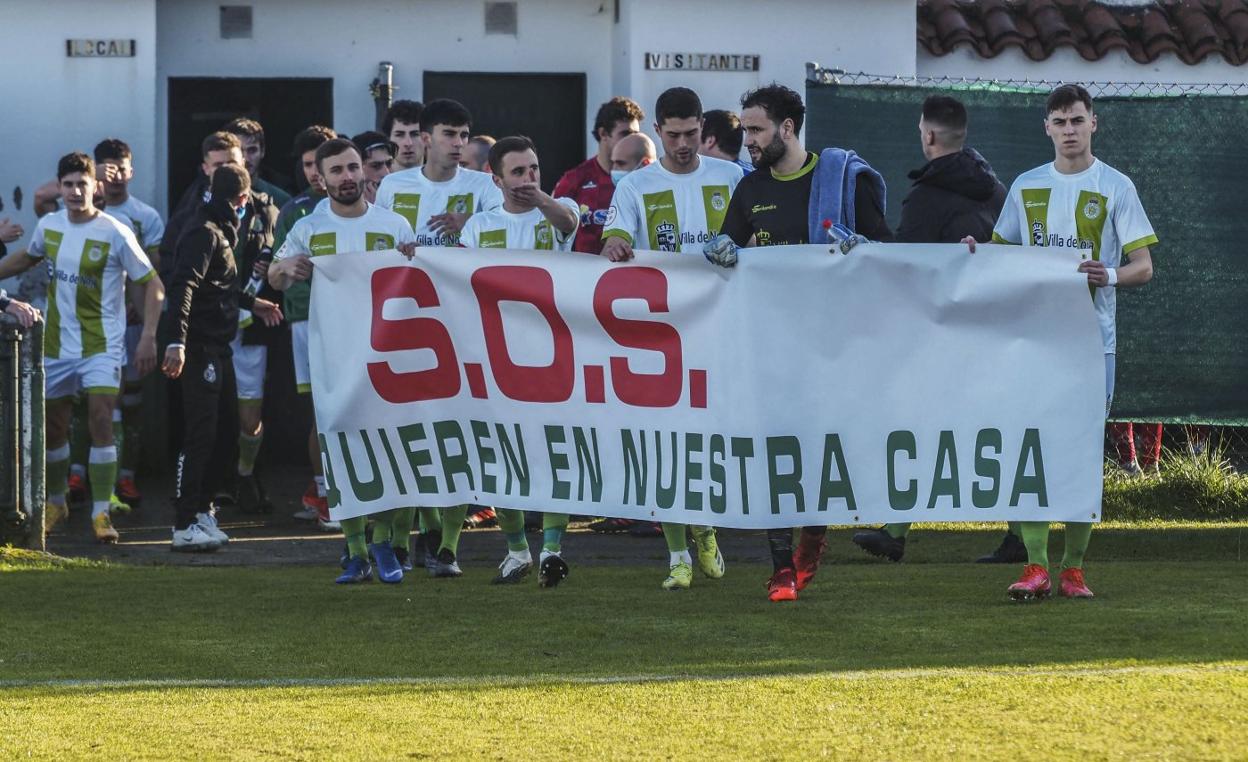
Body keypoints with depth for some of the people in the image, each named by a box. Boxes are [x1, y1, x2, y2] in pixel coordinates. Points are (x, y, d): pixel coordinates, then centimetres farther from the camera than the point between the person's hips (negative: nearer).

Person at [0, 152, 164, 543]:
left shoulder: (115, 233, -14)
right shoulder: (49, 225, 1)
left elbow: (152, 285, -9)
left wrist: (148, 337, -16)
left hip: (102, 346, -5)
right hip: (57, 345, 5)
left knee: (101, 422, -15)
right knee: (53, 425, 12)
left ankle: (101, 513, -11)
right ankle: (56, 502, 33)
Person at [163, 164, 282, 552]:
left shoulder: (220, 230, 18)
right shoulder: (205, 233, -14)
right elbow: (183, 286, -25)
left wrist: (251, 302, 42)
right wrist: (177, 341, -35)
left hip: (218, 347, 10)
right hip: (201, 348, -10)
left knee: (224, 432, 16)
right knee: (200, 434, -10)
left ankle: (201, 507, 27)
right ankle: (185, 526, -10)